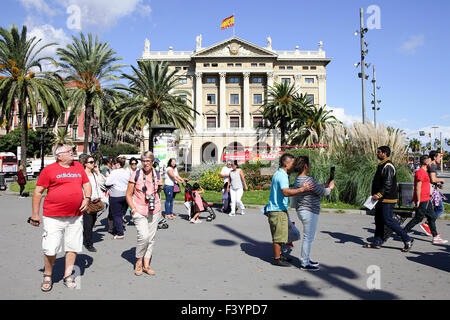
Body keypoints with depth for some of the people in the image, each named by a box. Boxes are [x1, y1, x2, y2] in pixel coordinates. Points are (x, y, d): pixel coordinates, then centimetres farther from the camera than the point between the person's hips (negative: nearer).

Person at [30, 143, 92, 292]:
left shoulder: (78, 166, 10)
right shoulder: (49, 169, -3)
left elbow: (87, 184, 19)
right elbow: (38, 191, -1)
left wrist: (87, 198, 1)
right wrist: (35, 214, -2)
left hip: (75, 216, 4)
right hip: (53, 217, -4)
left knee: (73, 247, 9)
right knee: (50, 249, 0)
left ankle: (68, 275, 25)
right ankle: (47, 276, 23)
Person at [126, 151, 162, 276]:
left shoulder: (157, 175, 6)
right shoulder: (136, 175, -5)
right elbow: (128, 194, -1)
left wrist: (159, 210, 13)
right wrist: (134, 209, -10)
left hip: (154, 211, 4)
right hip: (139, 211, -4)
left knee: (151, 238, 7)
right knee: (144, 236, -15)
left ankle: (146, 264, 19)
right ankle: (139, 262, 9)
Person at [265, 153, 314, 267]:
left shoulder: (279, 174, 15)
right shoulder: (281, 175, -19)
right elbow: (286, 192, -34)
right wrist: (302, 189, -36)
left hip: (280, 209, 10)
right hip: (278, 210, -10)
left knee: (279, 235, 20)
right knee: (279, 235, -1)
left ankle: (279, 255, 32)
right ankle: (276, 259, 8)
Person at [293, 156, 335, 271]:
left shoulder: (298, 179, 9)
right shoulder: (308, 180, -22)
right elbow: (322, 193, -12)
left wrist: (325, 185, 17)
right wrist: (330, 188, 6)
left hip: (302, 211, 10)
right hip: (309, 212, -10)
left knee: (307, 237, 20)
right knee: (308, 238, -1)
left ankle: (305, 259, 30)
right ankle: (304, 264, 8)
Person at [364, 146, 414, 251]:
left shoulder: (388, 166, -16)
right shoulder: (381, 165, 17)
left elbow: (388, 184, -23)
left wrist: (379, 195, -26)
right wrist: (376, 195, 20)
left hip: (388, 199, -10)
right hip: (382, 199, 10)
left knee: (388, 221, -8)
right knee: (379, 220, 12)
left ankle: (407, 240, 3)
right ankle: (377, 242, 18)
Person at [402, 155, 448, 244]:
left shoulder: (424, 172, 17)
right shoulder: (420, 172, -17)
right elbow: (418, 187, -21)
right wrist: (418, 200, -22)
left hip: (426, 200, 10)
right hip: (422, 201, -10)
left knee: (432, 217, 11)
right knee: (418, 218, -4)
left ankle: (435, 237, 16)